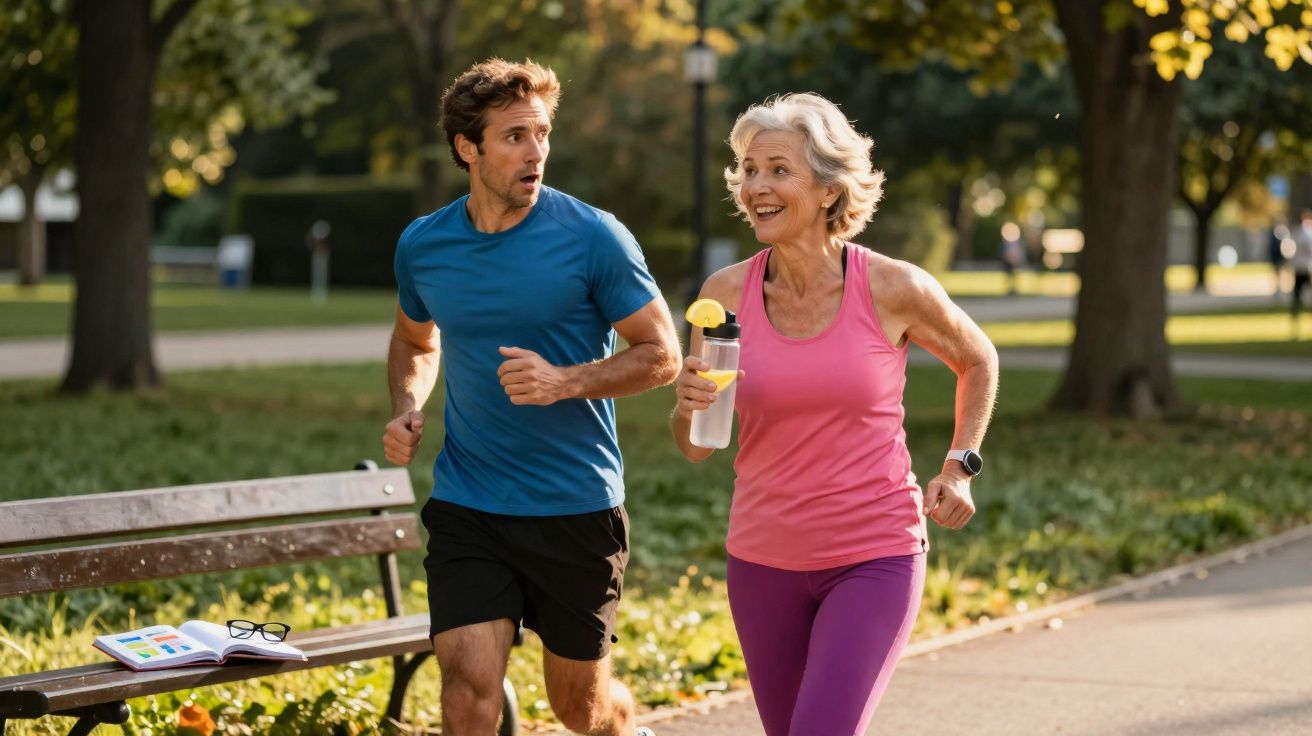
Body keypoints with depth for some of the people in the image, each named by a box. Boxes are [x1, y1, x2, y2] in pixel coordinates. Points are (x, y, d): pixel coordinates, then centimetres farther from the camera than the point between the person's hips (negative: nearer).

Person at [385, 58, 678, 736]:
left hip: (579, 508, -2)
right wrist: (406, 411, 1)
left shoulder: (592, 237, -10)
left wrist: (565, 382, -21)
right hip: (466, 508, 2)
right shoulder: (423, 246, 1)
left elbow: (661, 355, -5)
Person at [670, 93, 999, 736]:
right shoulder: (726, 293, -6)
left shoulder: (893, 290, -12)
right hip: (764, 559, 4)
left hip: (875, 558, -3)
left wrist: (959, 466, -1)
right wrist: (689, 405, -22)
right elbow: (695, 448, 0)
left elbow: (977, 360, 10)